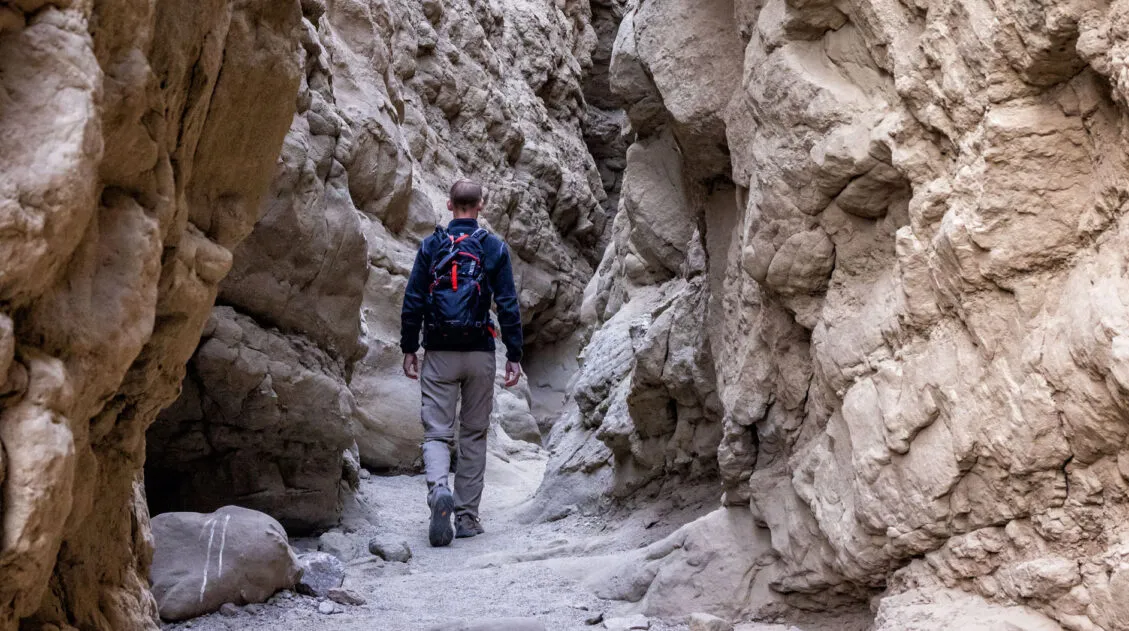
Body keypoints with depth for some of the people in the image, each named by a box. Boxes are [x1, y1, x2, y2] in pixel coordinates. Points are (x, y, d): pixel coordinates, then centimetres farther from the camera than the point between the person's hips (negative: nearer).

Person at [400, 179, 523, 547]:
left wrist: (409, 349, 8)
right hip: (480, 353, 0)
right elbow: (508, 305, -2)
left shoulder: (430, 246, 2)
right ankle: (466, 516, 12)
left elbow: (412, 302, 0)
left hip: (439, 354, 0)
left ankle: (438, 490, -27)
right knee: (474, 435, 11)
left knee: (437, 432, 2)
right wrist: (514, 356, 2)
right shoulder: (495, 248, 0)